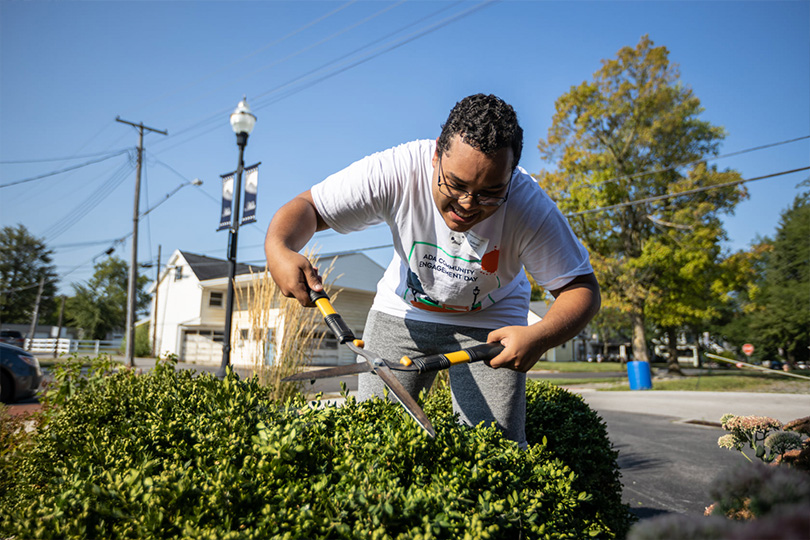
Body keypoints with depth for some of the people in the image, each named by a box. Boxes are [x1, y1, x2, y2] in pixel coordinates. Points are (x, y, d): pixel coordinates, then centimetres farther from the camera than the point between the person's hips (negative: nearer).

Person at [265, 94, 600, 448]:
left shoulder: (531, 208, -29)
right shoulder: (396, 171, -29)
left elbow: (581, 288, -22)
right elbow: (309, 207, -20)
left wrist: (539, 338, -42)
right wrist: (278, 250, -43)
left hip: (489, 321, 0)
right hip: (402, 311, 1)